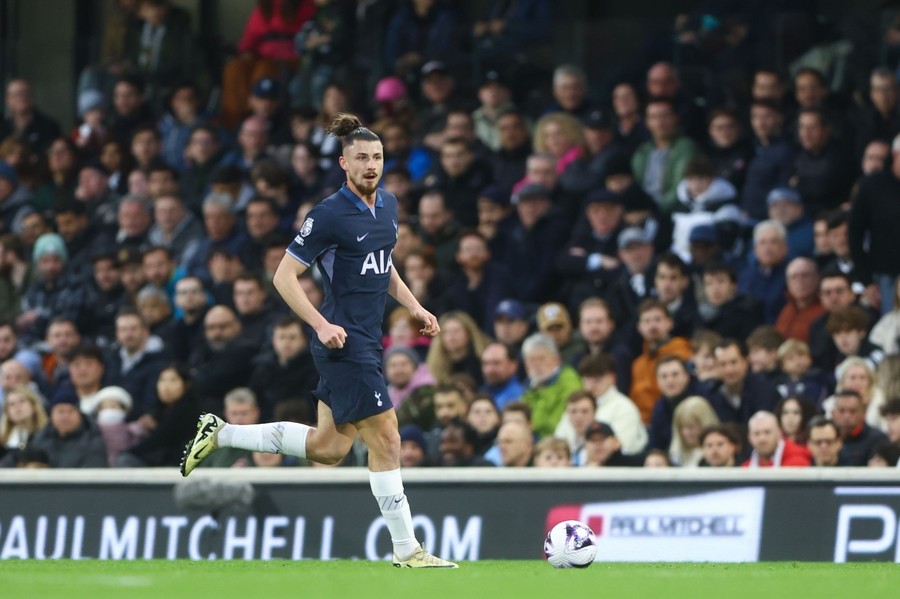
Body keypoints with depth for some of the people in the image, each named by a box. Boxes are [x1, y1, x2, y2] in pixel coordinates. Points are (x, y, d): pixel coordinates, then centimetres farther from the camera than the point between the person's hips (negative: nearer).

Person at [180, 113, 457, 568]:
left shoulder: (388, 205, 10)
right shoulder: (329, 215, -15)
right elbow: (284, 276, -12)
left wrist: (414, 307, 14)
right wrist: (321, 324, -21)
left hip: (367, 340, 9)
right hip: (344, 342, -9)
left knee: (329, 449, 14)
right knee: (385, 438, -9)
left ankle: (220, 434, 25)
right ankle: (406, 550, -2)